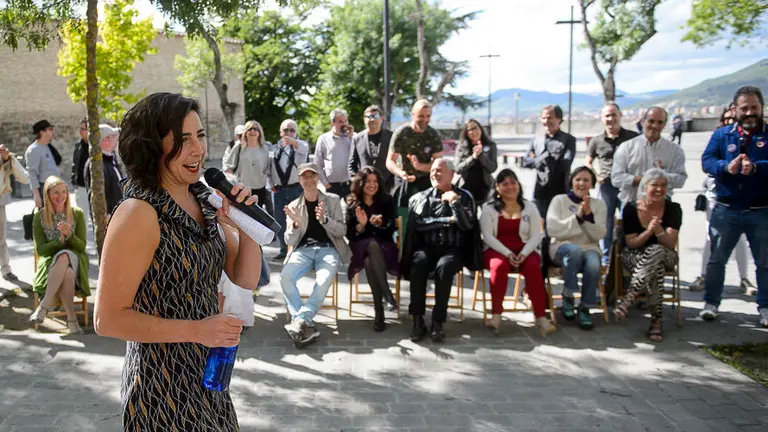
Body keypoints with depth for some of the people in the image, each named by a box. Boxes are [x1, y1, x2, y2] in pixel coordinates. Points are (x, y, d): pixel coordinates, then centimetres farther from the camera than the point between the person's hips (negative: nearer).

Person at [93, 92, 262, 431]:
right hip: (163, 385, -7)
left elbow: (245, 279, 3)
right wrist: (196, 330, -23)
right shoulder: (139, 214, -21)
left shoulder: (204, 199, 1)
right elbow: (108, 319, -20)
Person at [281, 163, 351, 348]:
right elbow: (289, 241, 8)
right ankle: (306, 325, -26)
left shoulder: (332, 200, 10)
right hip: (303, 249, 2)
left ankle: (299, 321, -30)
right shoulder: (294, 206, 13)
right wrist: (296, 224, -14)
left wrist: (324, 219, -16)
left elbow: (342, 231, 3)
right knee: (285, 277, -29)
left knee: (324, 279, -35)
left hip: (328, 249, -2)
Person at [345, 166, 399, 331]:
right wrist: (361, 225, -20)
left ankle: (379, 311, -33)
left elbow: (391, 229, -1)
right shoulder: (352, 203, 3)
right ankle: (387, 293, -35)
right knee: (372, 245, -36)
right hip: (361, 247, 0)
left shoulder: (386, 201, 4)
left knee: (370, 262, -35)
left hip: (383, 246, 0)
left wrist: (380, 224, -22)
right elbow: (349, 234, 0)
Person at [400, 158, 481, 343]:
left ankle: (438, 322, -29)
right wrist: (447, 220, -5)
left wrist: (454, 202, -11)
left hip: (453, 249, -1)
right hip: (427, 247, 1)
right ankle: (418, 321, -29)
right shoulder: (420, 197, 12)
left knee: (444, 266, -35)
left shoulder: (464, 196, 10)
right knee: (419, 262, -33)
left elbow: (467, 225, -3)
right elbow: (418, 223, -3)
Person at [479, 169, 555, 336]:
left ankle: (541, 316, -30)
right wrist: (507, 253, -18)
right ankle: (496, 314, -25)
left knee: (533, 267, -31)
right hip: (497, 250, -1)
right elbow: (488, 236, -4)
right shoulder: (489, 207, 5)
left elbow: (536, 236, 2)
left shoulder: (530, 207, 10)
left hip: (524, 251, 1)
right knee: (499, 266, -35)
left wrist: (523, 254, -16)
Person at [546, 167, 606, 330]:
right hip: (562, 248, -2)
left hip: (589, 248, 2)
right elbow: (552, 230, -8)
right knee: (574, 250, -38)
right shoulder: (559, 200, 5)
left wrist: (588, 214, -15)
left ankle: (585, 308, -15)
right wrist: (577, 217, -14)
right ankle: (567, 297, -20)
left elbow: (598, 235, 0)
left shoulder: (598, 204, 11)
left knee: (593, 264, -34)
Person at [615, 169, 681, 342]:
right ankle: (656, 320, -34)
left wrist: (658, 230, -32)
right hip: (635, 257, -1)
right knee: (656, 267, -37)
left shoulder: (673, 209, -4)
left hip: (664, 256, 1)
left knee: (656, 250, -38)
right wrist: (649, 231, -25)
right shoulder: (631, 209, -5)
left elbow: (671, 244, -12)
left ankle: (629, 297, -37)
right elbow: (631, 243, -7)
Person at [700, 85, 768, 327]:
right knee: (716, 259, 9)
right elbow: (707, 161, -8)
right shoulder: (722, 135, 4)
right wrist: (727, 167, -27)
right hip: (726, 211, 1)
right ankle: (711, 303, 21)